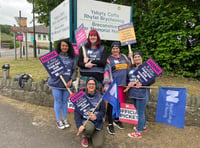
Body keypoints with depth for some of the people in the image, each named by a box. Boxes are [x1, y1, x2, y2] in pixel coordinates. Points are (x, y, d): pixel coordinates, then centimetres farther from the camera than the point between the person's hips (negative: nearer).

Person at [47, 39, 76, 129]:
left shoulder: (72, 58, 4)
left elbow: (74, 70, 7)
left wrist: (71, 80, -6)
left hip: (67, 84, 2)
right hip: (56, 83, -2)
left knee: (65, 101, 13)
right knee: (58, 102, 6)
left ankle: (64, 119, 28)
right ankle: (58, 120, 20)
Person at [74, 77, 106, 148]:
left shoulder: (99, 97, -3)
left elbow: (103, 111, -3)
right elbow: (77, 112, -8)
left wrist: (96, 116, -25)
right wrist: (79, 125, -22)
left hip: (97, 122, 1)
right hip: (85, 120, -1)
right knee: (89, 128, -36)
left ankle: (92, 134, 24)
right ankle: (85, 135, 3)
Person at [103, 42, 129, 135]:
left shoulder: (124, 57, 14)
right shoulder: (109, 59, -1)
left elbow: (130, 67, 26)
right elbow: (106, 72, -9)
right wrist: (106, 85, -16)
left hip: (123, 84, 5)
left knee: (118, 102, 14)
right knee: (111, 103, -3)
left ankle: (116, 120, 32)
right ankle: (110, 124, 8)